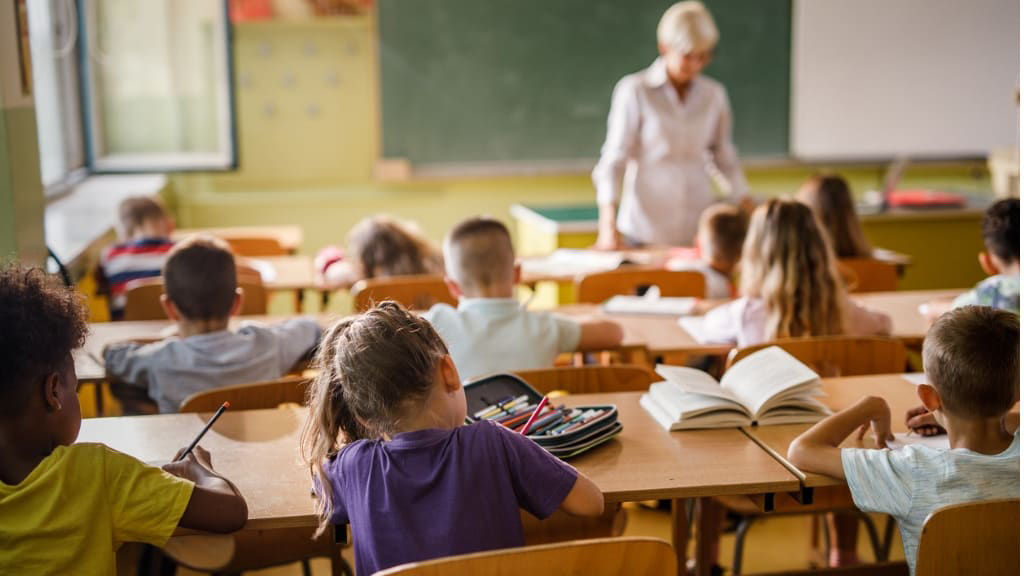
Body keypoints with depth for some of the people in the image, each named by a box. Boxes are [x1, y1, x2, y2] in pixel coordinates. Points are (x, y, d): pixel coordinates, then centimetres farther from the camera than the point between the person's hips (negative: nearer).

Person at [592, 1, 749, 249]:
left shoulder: (714, 95, 3)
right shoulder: (633, 91, -7)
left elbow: (726, 160, 12)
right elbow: (613, 161, -7)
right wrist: (609, 225, -17)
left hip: (700, 231, 3)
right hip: (645, 229, -3)